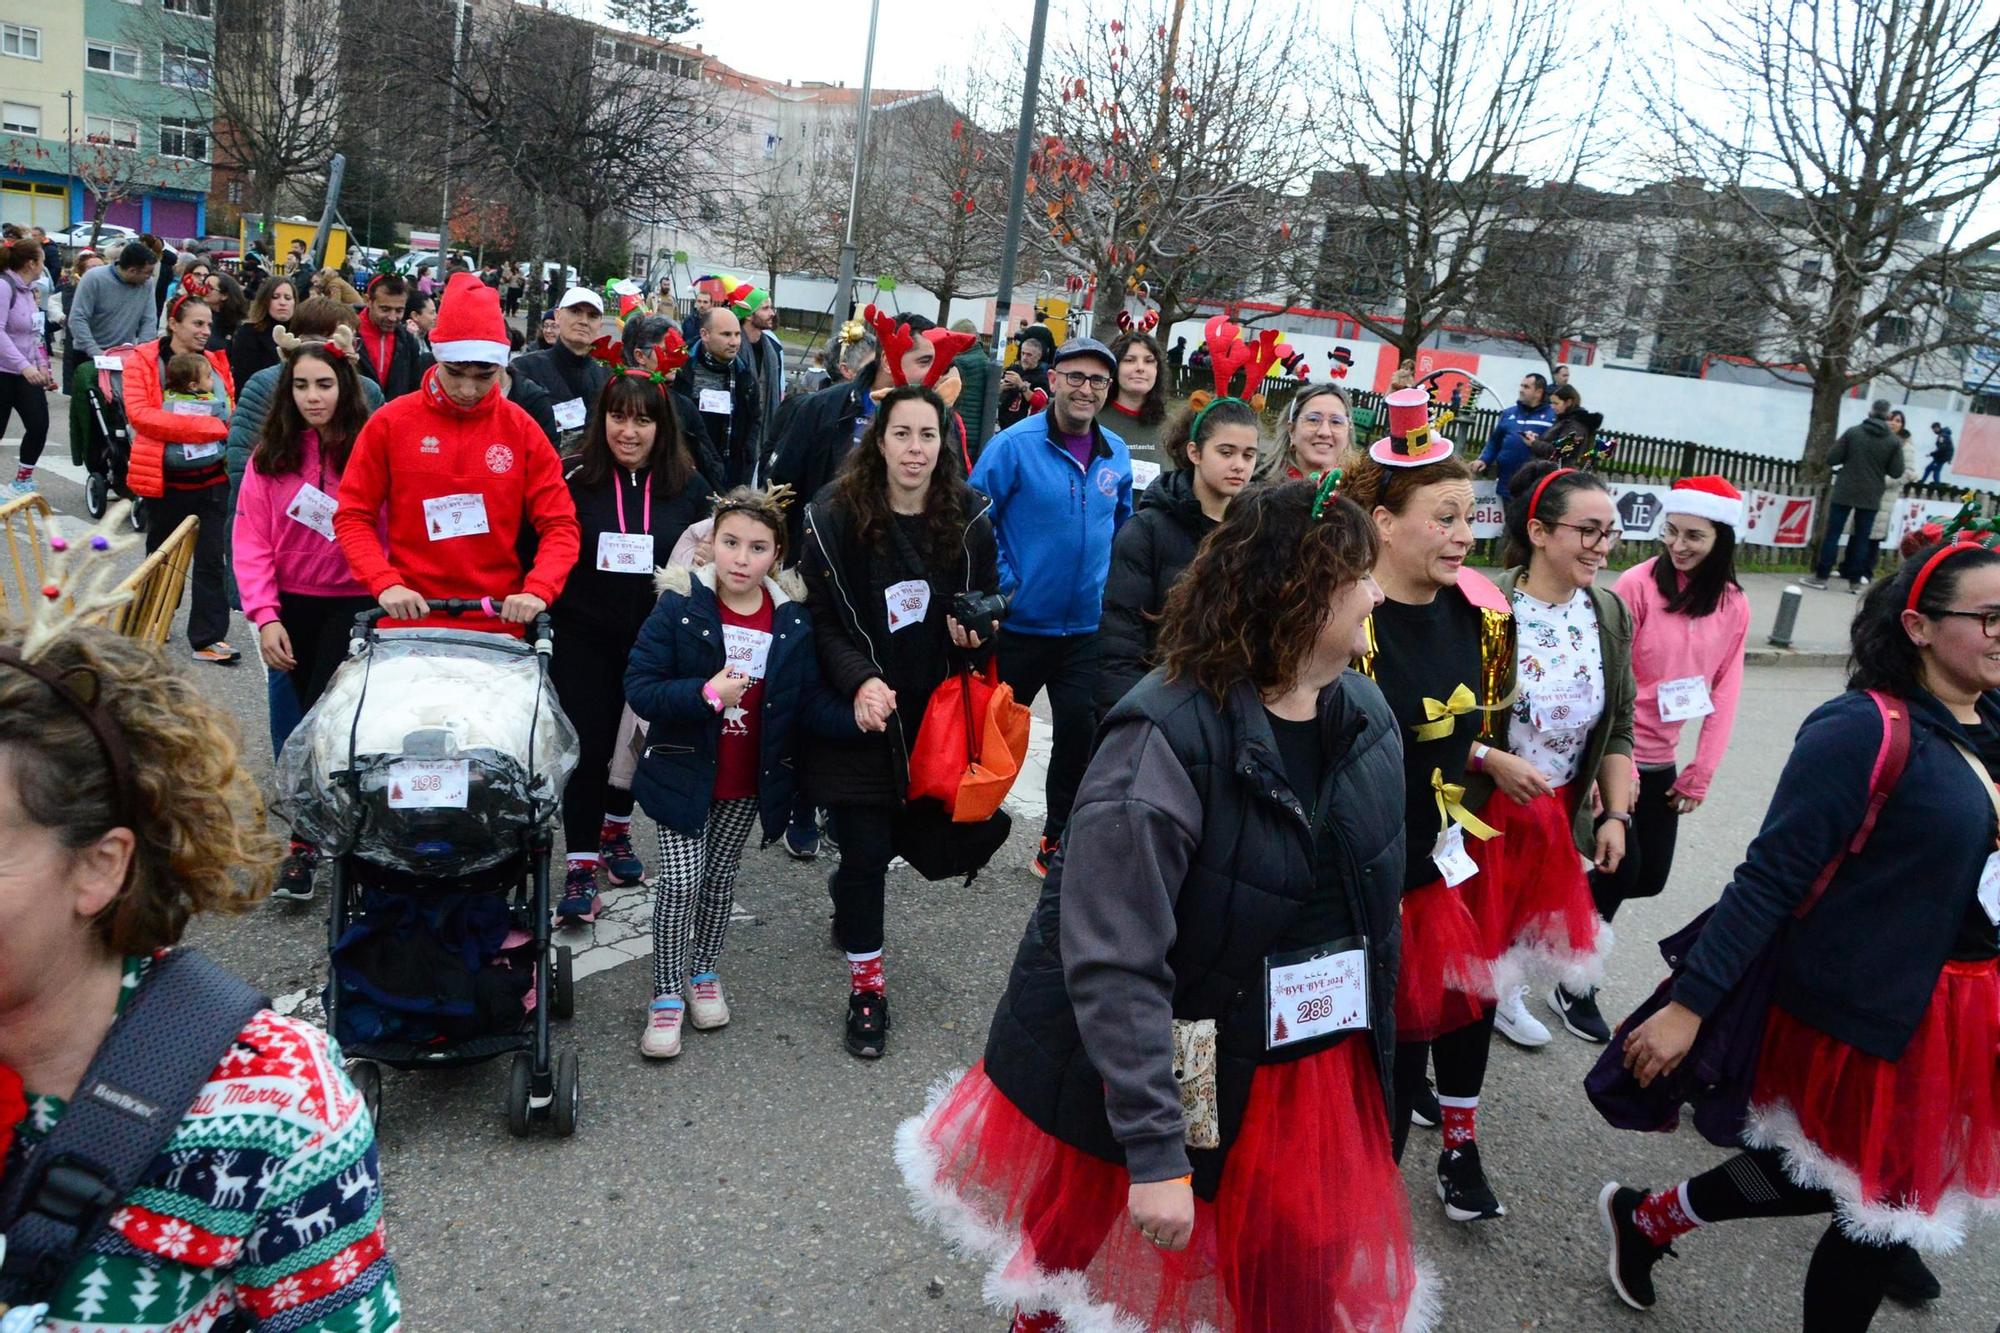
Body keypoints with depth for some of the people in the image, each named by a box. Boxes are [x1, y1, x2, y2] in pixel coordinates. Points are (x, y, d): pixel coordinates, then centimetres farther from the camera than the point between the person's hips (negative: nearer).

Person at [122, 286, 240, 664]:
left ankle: (208, 638, 4)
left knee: (212, 559, 0)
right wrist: (206, 426, -20)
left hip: (213, 477, 2)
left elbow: (232, 413, 13)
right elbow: (139, 414, -16)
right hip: (165, 480, -2)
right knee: (162, 556, 15)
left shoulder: (214, 362, 6)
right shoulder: (142, 361, -5)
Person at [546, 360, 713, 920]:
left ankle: (615, 830, 39)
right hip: (584, 639, -2)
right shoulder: (574, 480, -6)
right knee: (588, 745, -2)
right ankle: (582, 864, 7)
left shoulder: (689, 488, -1)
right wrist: (542, 615, -7)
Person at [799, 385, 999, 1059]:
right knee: (866, 848, -1)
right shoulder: (836, 516, -10)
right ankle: (866, 984, 18)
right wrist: (859, 681, -24)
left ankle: (847, 890, 50)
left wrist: (976, 633, -13)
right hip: (859, 712, -3)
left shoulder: (970, 517, -3)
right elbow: (819, 618, -9)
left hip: (932, 714, 3)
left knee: (907, 831, 15)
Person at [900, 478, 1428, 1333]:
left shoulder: (1367, 714, -4)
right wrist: (1156, 1148, -27)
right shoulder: (1169, 740, -28)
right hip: (1164, 1073, -5)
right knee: (1078, 1248, 21)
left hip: (1314, 1079, 5)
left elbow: (1373, 904, 9)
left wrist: (1369, 1057, 15)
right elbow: (1113, 964, -28)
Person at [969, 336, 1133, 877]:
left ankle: (1058, 841, 22)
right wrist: (1001, 585, -15)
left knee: (1080, 735, 6)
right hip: (1020, 623, -3)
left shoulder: (1117, 454, 2)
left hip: (1088, 627, 4)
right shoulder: (1015, 444, -13)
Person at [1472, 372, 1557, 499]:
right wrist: (1484, 460, 3)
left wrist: (1537, 444, -21)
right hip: (1507, 484, 4)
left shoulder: (1552, 415, -2)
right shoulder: (1508, 413, 13)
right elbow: (1494, 441, 16)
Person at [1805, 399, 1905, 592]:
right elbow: (1896, 472, -3)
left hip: (1844, 492, -1)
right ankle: (1855, 581, 8)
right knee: (1862, 538, 8)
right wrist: (1880, 466, 15)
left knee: (1832, 533, 3)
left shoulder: (1852, 432, -6)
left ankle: (1821, 576, 1)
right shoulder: (1894, 441, -3)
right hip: (1871, 497, 1)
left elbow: (1832, 460, -7)